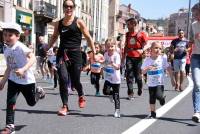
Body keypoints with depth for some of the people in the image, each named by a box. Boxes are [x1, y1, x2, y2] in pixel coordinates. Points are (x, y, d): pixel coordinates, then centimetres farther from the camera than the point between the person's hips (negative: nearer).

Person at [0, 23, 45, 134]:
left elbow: (33, 58, -37)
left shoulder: (20, 47, -23)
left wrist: (23, 69, -49)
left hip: (27, 80, -5)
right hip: (13, 80, 5)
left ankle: (38, 92, 47)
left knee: (31, 103, 15)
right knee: (10, 102, -9)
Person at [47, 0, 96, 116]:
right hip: (62, 54, 3)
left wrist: (94, 52, -2)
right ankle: (65, 106, 0)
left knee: (75, 81, 4)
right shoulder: (58, 23, 10)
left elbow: (88, 38, 1)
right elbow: (54, 37, 25)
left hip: (75, 54, -2)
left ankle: (81, 96, 39)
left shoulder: (78, 22, 0)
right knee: (63, 79, -11)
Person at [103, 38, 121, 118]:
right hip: (108, 78, 5)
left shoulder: (116, 55, -18)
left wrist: (113, 64, -45)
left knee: (116, 96, -1)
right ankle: (111, 94, 23)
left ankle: (117, 111, 9)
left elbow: (118, 67, -30)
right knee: (105, 91, -11)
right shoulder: (106, 54, 1)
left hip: (116, 79, -5)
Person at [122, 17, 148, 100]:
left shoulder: (141, 34, -4)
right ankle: (130, 93, -1)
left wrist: (142, 50, -19)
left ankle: (140, 89, 34)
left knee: (138, 75, 7)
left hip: (138, 57, -3)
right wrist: (123, 57, 16)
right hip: (129, 57, 3)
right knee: (129, 75, -4)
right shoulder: (127, 34, 10)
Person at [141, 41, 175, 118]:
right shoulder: (147, 60, -4)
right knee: (152, 99, 6)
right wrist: (148, 68, -26)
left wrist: (172, 79, 3)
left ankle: (162, 98, 17)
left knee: (158, 95, -19)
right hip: (151, 83, 2)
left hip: (160, 83, -2)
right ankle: (153, 113, 19)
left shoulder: (163, 59, -7)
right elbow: (143, 72, -6)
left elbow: (169, 69, 1)